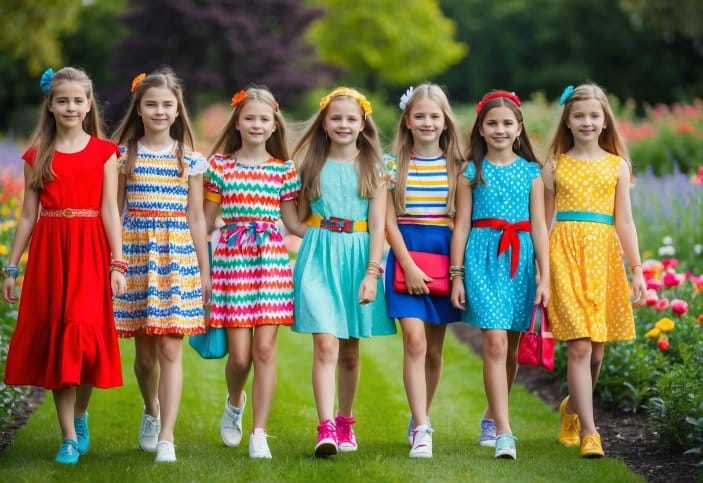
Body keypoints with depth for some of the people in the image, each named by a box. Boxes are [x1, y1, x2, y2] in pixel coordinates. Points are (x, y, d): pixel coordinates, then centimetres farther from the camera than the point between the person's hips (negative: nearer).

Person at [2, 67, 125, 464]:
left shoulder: (103, 151, 4)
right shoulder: (37, 155, 8)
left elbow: (110, 210, 0)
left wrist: (117, 264, -7)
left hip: (90, 252, -1)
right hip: (49, 253, 2)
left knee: (84, 335, -8)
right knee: (55, 338, 0)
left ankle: (80, 415, 20)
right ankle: (69, 438, 5)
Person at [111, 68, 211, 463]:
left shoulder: (191, 160, 5)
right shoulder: (123, 155, 5)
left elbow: (196, 218, 8)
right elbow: (114, 211, 6)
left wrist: (205, 270, 7)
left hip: (177, 255, -1)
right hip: (135, 253, 1)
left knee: (171, 348, -8)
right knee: (144, 349, 8)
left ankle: (166, 438, -9)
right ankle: (151, 411, 36)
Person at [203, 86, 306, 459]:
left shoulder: (284, 170, 9)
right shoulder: (219, 165, 5)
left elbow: (292, 222, 13)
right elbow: (206, 221, 7)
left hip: (271, 258, 1)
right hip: (231, 258, -1)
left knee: (265, 347, -5)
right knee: (239, 354, -3)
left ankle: (259, 434, 1)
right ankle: (234, 403, 30)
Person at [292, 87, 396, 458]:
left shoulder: (373, 168, 5)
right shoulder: (311, 165, 7)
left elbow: (377, 225, -1)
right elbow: (299, 218, 12)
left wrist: (372, 273, -8)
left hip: (357, 257, 1)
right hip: (319, 257, -1)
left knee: (349, 351, 11)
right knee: (326, 345, -14)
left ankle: (345, 422, 26)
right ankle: (326, 428, -20)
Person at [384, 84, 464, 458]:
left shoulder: (455, 165, 5)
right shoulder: (394, 164, 1)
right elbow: (390, 221, -1)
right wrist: (408, 266, -10)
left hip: (444, 255, 2)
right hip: (406, 254, -2)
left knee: (434, 349, 9)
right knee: (415, 340, -14)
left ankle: (419, 419, 27)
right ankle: (421, 430, -16)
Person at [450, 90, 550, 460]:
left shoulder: (531, 173, 7)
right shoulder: (471, 172, 3)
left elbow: (539, 227, 6)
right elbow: (461, 225, 3)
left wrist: (544, 278, 1)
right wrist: (456, 275, -1)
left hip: (520, 259, 3)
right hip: (483, 257, -3)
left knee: (511, 347, 10)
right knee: (495, 341, -14)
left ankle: (492, 416, 32)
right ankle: (504, 432, -16)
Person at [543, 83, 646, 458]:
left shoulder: (617, 166, 9)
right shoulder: (555, 166, 7)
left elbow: (624, 221, 8)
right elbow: (543, 222, 9)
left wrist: (637, 269, 2)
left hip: (603, 256, 2)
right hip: (565, 255, -2)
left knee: (596, 349, 6)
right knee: (579, 346, -11)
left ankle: (572, 408, 33)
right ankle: (588, 433, -11)